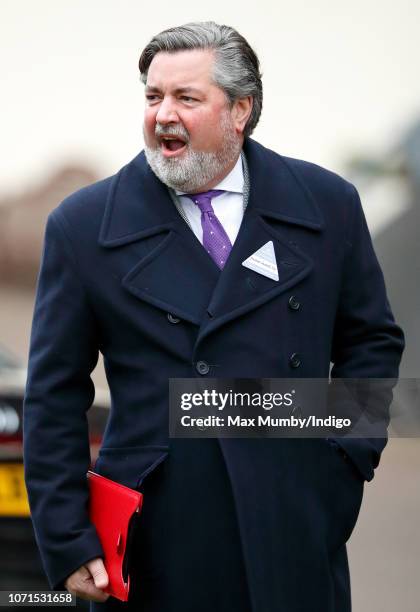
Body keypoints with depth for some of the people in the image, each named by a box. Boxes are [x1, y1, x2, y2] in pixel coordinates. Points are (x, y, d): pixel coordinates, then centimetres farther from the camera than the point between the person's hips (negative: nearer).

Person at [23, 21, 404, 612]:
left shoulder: (326, 203, 4)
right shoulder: (83, 225, 1)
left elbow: (372, 340, 15)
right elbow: (55, 400, 2)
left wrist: (348, 453, 1)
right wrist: (68, 545, -3)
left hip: (294, 539, 1)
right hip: (154, 541, -1)